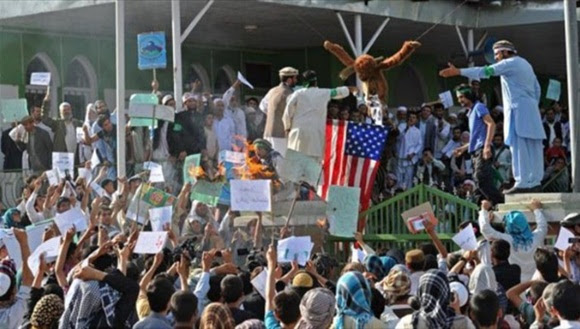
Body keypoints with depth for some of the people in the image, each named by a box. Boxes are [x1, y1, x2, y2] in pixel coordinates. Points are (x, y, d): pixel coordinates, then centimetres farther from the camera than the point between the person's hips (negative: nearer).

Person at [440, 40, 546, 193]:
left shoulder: (510, 63, -6)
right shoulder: (525, 64, 21)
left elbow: (485, 71, -13)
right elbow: (537, 89, 22)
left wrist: (458, 71, -15)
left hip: (518, 111, -9)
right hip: (531, 112, 9)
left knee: (519, 148, -12)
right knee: (532, 148, 7)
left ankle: (522, 184, -16)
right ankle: (534, 182, 8)